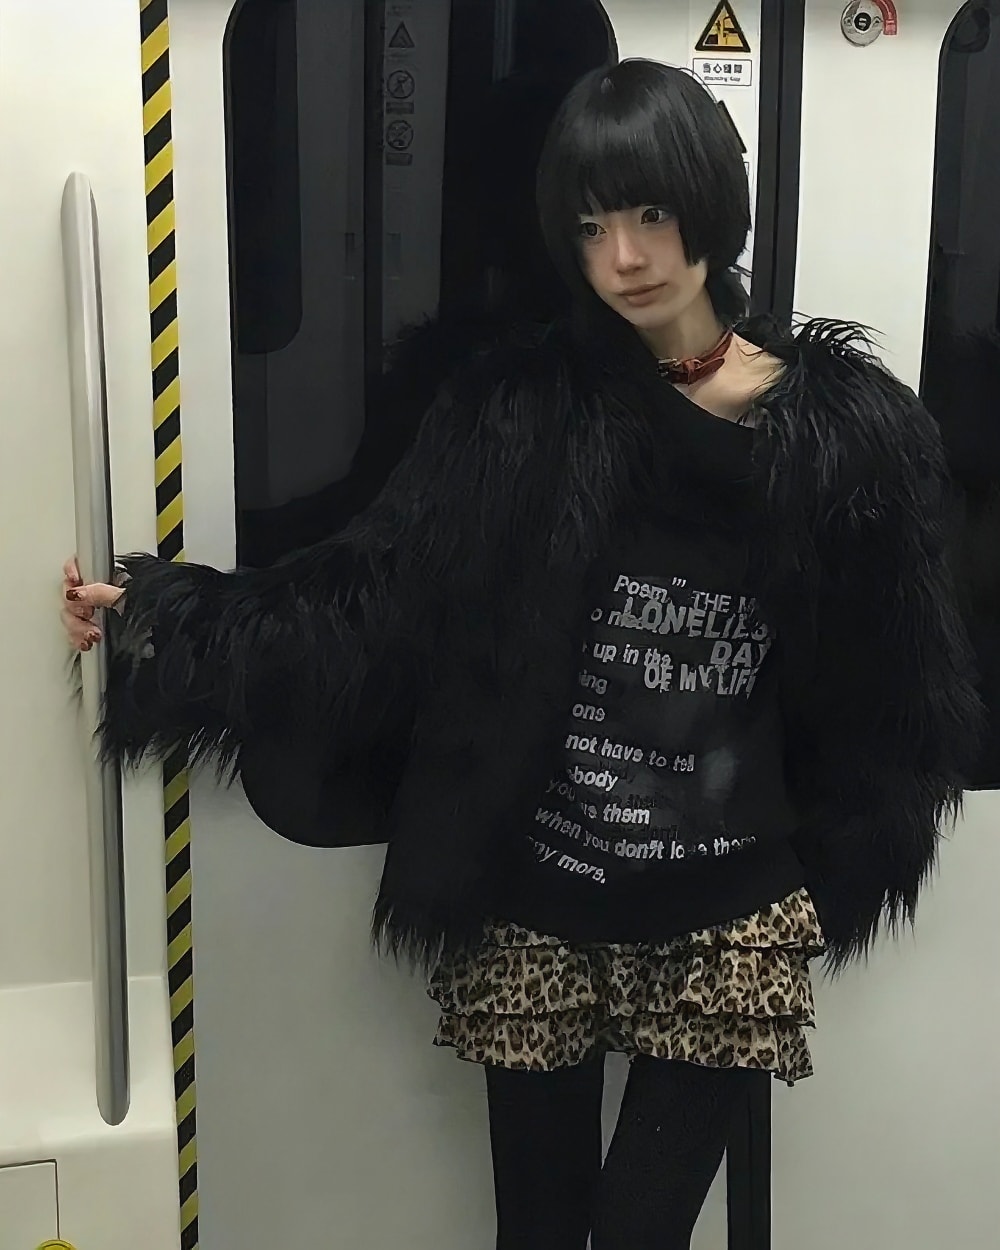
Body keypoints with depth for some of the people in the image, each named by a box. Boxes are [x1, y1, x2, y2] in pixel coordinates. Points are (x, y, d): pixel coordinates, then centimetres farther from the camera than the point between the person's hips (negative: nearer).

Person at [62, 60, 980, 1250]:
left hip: (728, 922, 0)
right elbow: (367, 585, -6)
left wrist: (833, 866, 6)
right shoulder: (516, 405, -5)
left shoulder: (846, 423, -4)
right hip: (533, 910, 1)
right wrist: (156, 612, -13)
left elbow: (893, 680, 3)